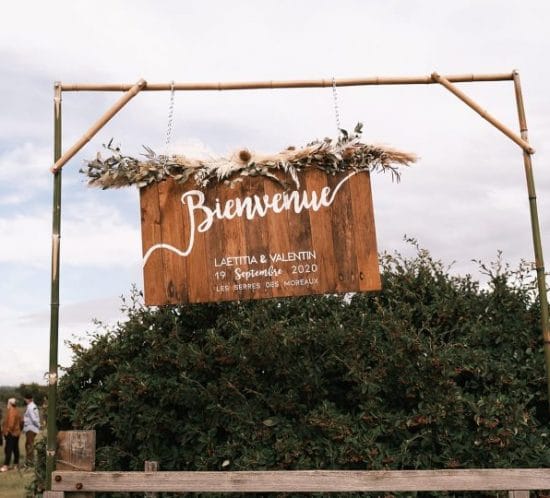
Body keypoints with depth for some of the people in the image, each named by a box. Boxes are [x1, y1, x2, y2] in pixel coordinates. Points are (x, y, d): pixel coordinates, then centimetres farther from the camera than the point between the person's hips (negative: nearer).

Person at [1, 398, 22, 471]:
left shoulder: (11, 411, -16)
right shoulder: (17, 411, 13)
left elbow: (11, 422, -24)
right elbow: (20, 422, 16)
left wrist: (7, 430, -17)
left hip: (11, 433, -10)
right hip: (16, 432, 10)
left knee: (8, 449, -11)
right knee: (15, 448, 14)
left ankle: (6, 466, -14)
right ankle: (16, 464, 20)